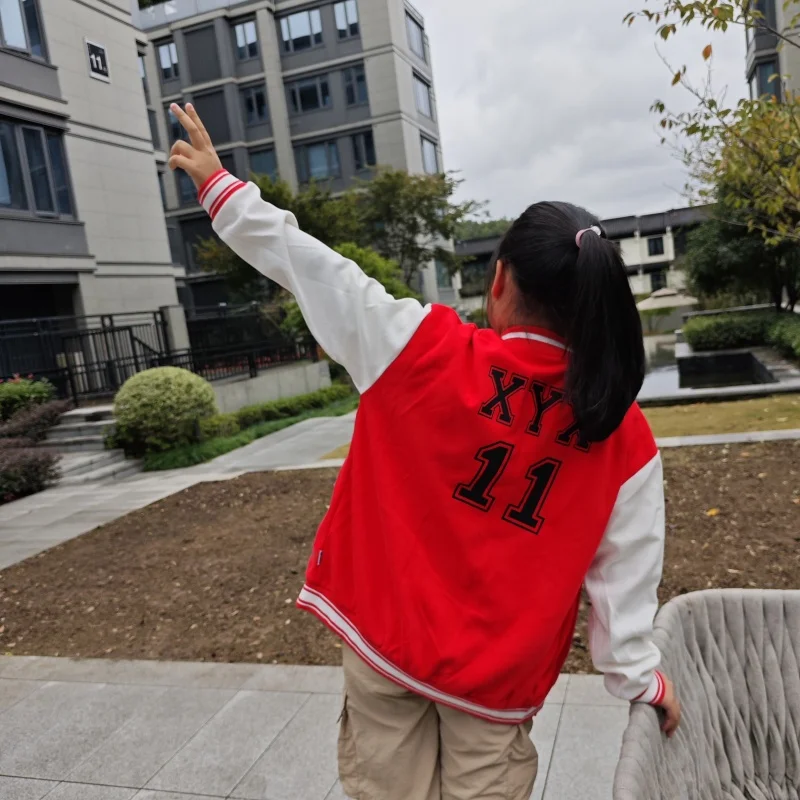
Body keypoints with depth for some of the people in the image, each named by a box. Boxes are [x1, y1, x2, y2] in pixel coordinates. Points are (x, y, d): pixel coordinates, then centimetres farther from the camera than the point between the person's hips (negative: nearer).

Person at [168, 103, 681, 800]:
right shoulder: (627, 440, -11)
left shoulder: (427, 352, -18)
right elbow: (626, 574, -6)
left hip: (384, 635, 0)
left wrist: (219, 184, 0)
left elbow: (311, 267, -11)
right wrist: (642, 678, 8)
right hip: (498, 672, 1)